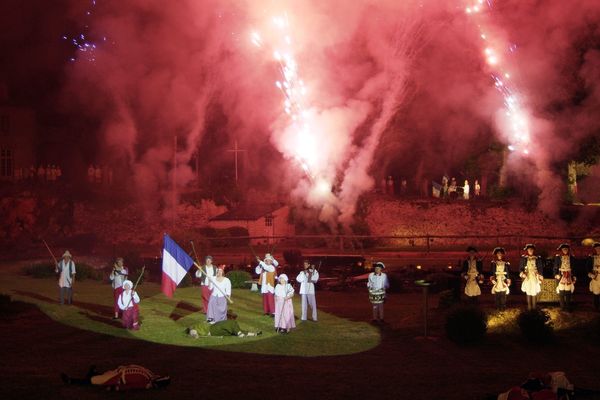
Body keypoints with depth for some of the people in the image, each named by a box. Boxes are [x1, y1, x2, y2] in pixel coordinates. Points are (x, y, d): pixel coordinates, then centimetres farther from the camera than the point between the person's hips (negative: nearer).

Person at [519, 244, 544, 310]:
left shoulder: (537, 258, 5)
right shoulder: (523, 258, 5)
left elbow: (540, 268, 6)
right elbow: (520, 268, 4)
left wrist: (540, 278, 0)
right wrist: (522, 274, -13)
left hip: (535, 278, 0)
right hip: (527, 278, 0)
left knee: (534, 293, -5)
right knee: (528, 293, -2)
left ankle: (534, 307, 0)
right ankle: (529, 307, 3)